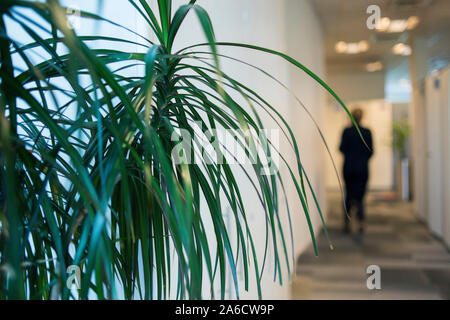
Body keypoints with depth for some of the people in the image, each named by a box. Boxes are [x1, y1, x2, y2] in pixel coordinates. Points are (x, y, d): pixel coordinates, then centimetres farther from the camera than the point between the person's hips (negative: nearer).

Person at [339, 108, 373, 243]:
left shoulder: (346, 131, -4)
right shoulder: (367, 132, -1)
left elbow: (342, 148, -8)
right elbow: (371, 151, 0)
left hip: (348, 167, 0)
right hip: (362, 168, 0)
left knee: (349, 195, 19)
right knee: (359, 198, -1)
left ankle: (346, 223, 27)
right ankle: (361, 227, -20)